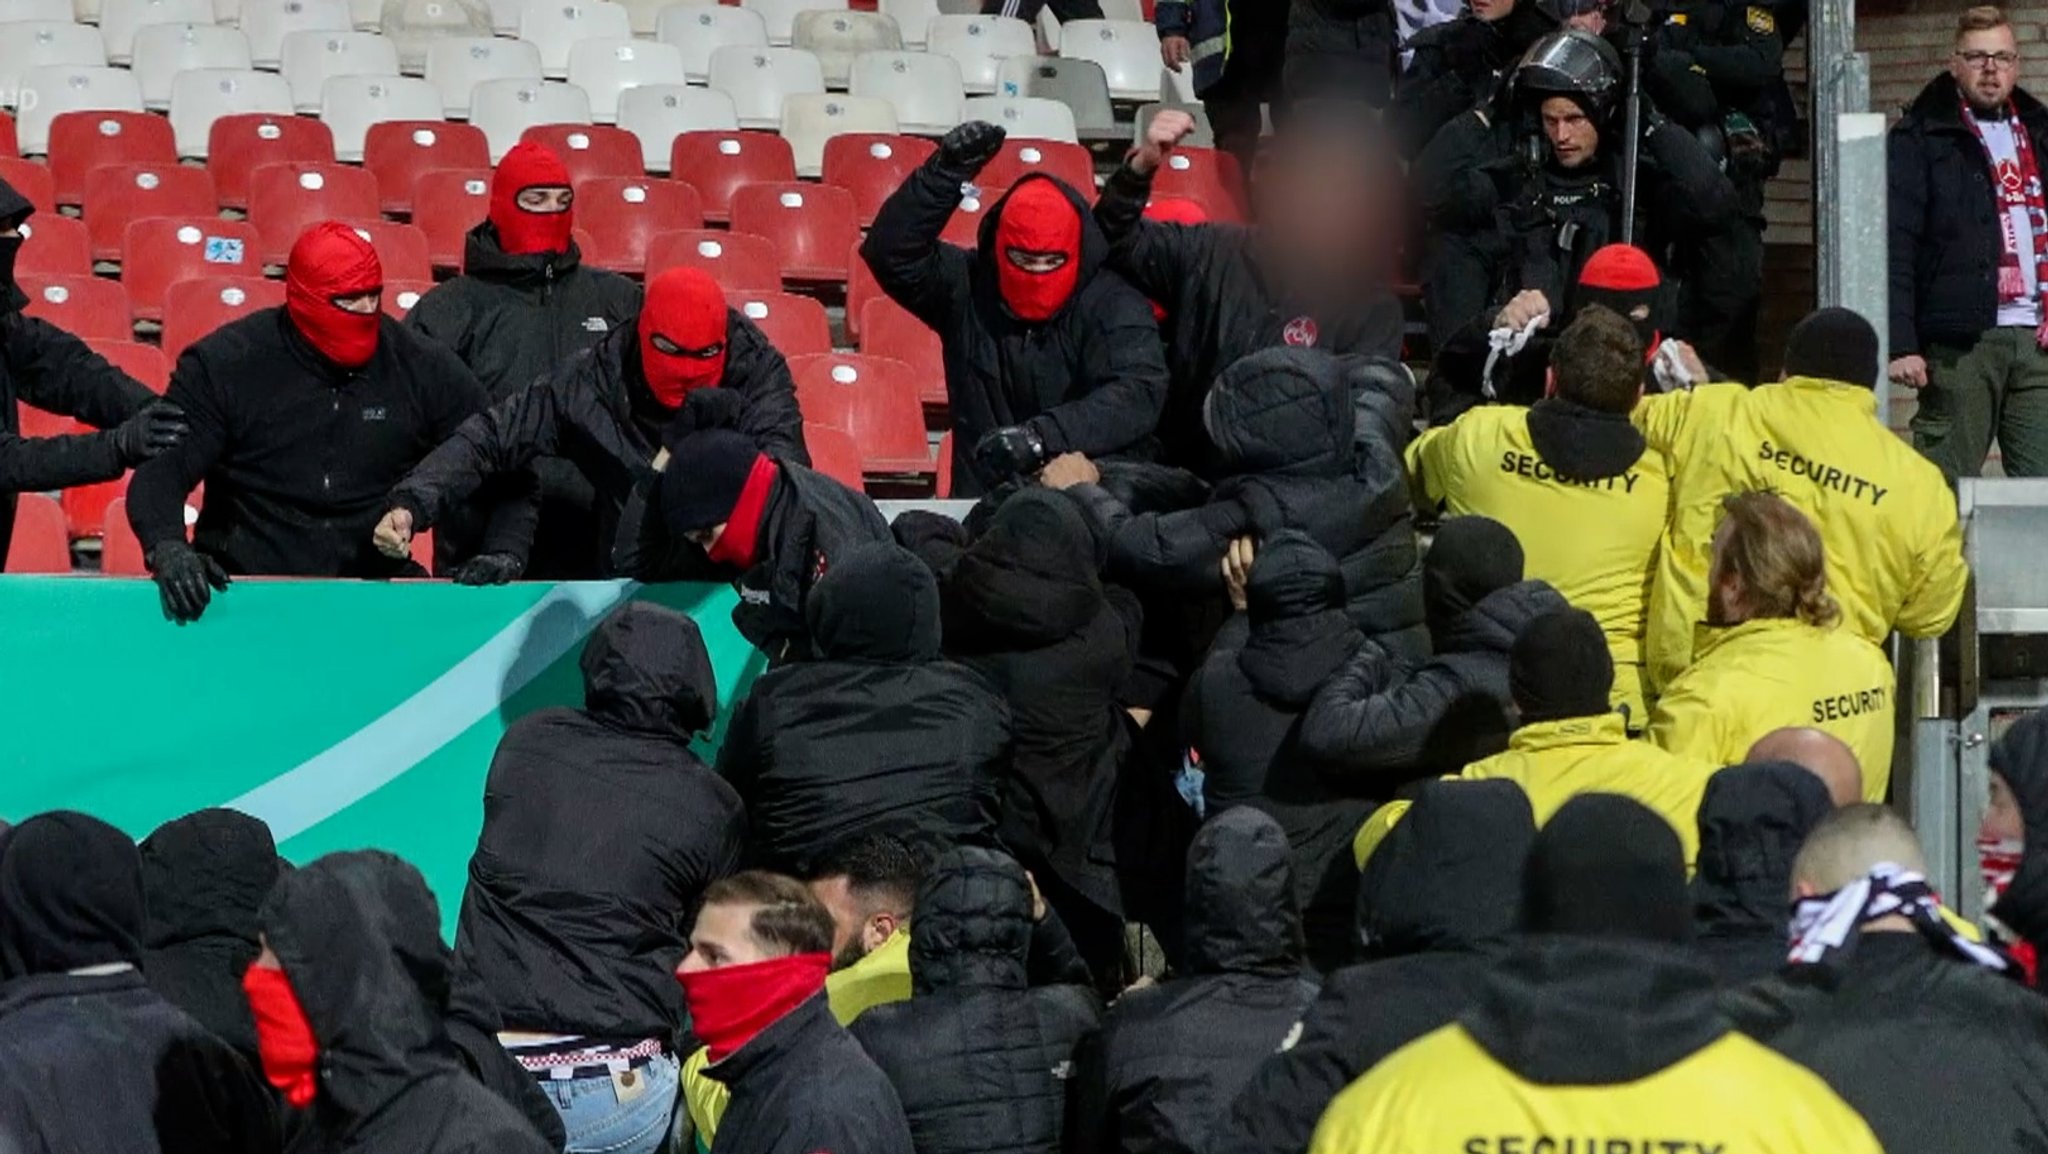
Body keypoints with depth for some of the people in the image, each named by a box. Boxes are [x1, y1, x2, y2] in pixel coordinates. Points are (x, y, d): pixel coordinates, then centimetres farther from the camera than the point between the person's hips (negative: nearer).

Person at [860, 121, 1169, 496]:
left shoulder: (1114, 306, -2)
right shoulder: (968, 289, 8)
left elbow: (1138, 394, -16)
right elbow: (890, 252, -1)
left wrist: (1043, 436, -30)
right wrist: (945, 172, -13)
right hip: (981, 501, 3)